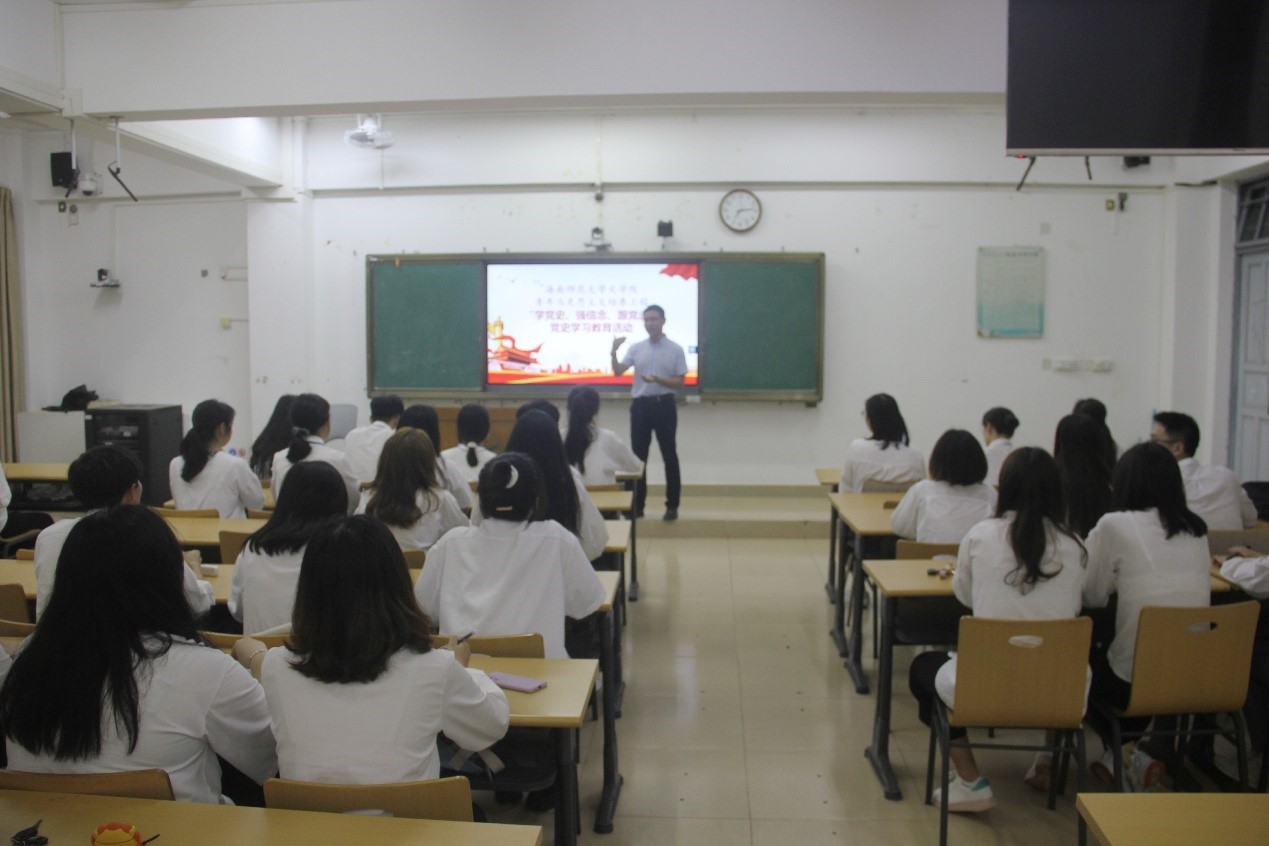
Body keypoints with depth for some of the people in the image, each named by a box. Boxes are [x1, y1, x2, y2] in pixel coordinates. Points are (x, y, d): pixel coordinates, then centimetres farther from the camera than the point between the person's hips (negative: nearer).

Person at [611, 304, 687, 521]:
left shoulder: (675, 350, 1)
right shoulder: (636, 348, 7)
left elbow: (679, 383, -2)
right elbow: (618, 371, -3)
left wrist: (658, 380, -19)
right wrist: (614, 352, -20)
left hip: (664, 405, -2)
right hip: (640, 405, 2)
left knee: (669, 456, 2)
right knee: (638, 456, 4)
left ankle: (672, 505, 11)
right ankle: (637, 504, 13)